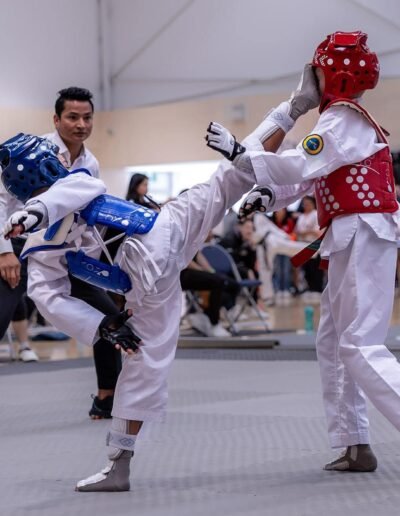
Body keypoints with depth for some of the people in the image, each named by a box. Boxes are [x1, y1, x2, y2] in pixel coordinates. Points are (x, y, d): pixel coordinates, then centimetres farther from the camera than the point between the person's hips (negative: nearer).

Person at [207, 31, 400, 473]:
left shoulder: (344, 119, -13)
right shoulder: (341, 119, 19)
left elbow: (300, 166, -24)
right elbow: (310, 178, 17)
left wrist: (238, 152, -19)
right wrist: (269, 195, 2)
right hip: (351, 243, 11)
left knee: (360, 347, -14)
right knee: (332, 342, 13)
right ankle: (355, 445, 16)